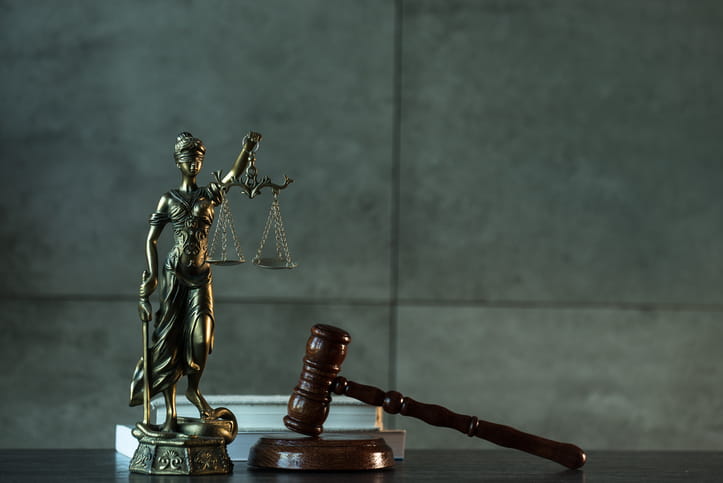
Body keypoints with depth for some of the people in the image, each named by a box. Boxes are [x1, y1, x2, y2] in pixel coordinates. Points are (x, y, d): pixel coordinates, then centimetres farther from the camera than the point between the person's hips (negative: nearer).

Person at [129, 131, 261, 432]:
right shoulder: (168, 200, 5)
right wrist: (152, 276, -9)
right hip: (174, 274, -1)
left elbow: (235, 173, -6)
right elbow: (151, 240, 2)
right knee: (170, 339, -2)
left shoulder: (210, 195, 8)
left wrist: (247, 148, -23)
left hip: (201, 274, 1)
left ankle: (194, 389, 15)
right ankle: (170, 412, 1)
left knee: (200, 337, -14)